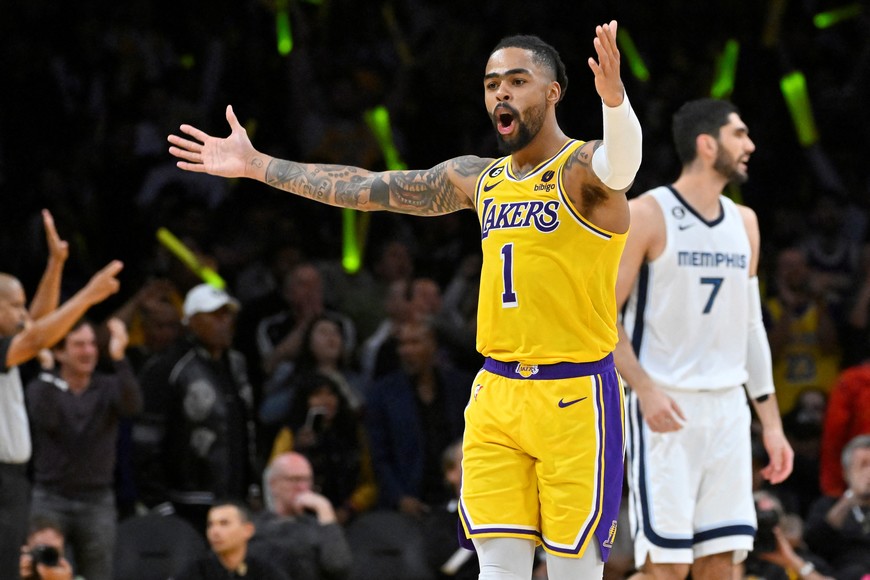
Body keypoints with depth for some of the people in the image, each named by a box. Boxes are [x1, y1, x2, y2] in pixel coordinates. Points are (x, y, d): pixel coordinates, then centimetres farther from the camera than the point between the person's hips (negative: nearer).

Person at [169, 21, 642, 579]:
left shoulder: (583, 168, -8)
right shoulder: (478, 178, 12)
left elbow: (622, 163, -33)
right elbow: (365, 188, 19)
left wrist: (614, 97, -55)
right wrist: (256, 165, 20)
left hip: (575, 396, -6)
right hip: (497, 392, 6)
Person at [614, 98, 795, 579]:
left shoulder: (743, 222, 13)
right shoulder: (646, 215, -7)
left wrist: (771, 421, 14)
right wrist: (645, 387, -21)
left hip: (727, 409, 6)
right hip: (665, 411, -6)